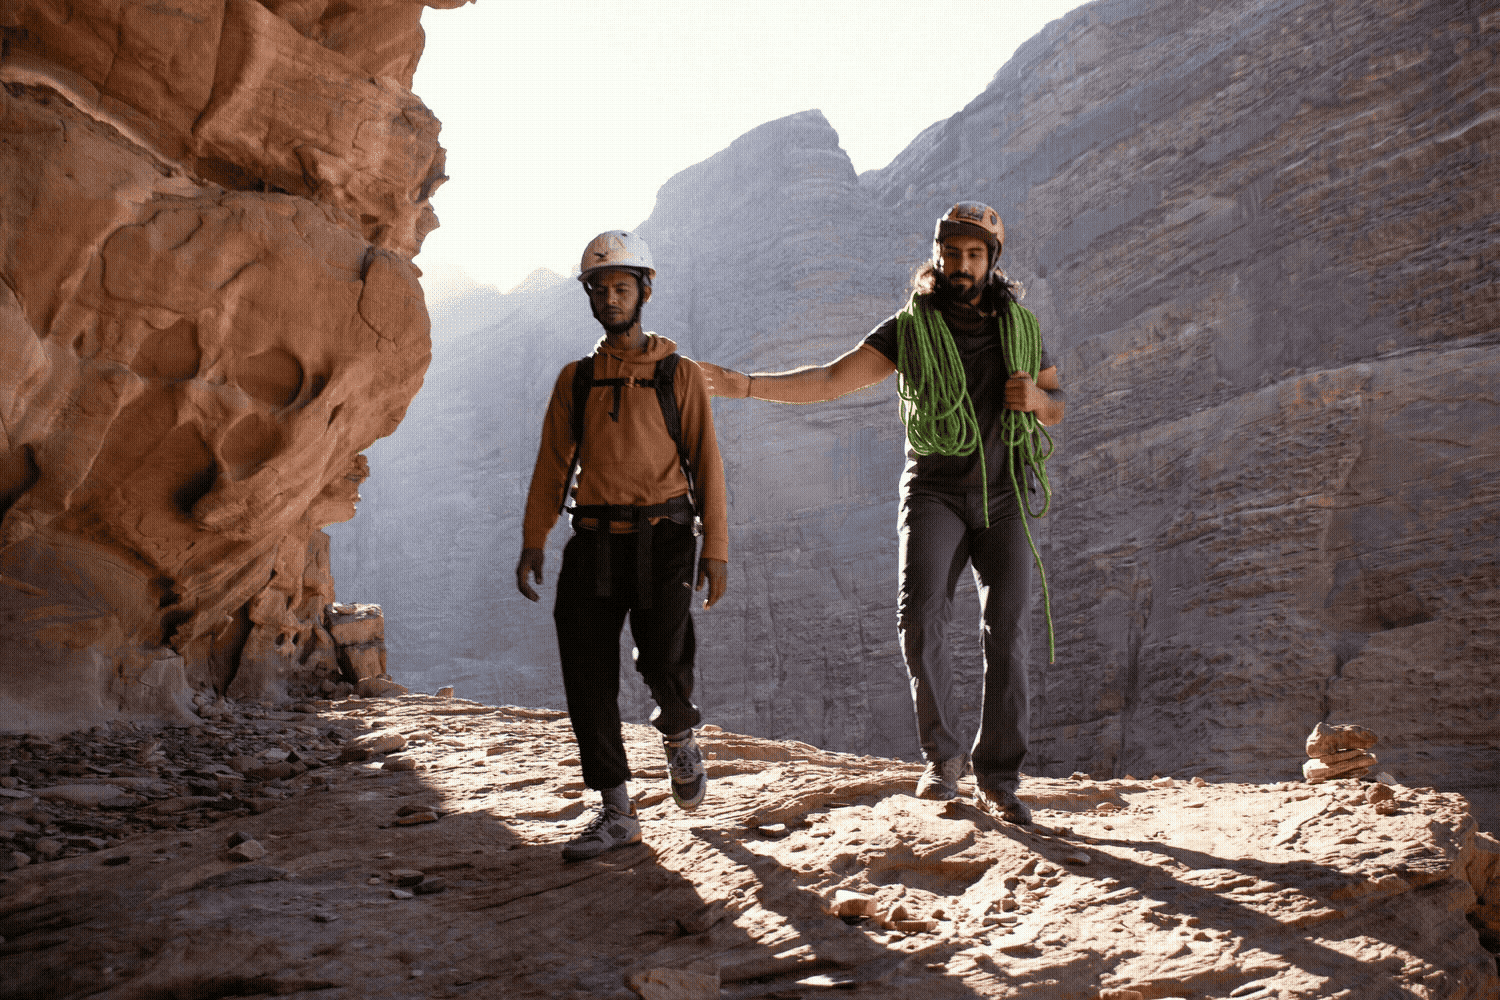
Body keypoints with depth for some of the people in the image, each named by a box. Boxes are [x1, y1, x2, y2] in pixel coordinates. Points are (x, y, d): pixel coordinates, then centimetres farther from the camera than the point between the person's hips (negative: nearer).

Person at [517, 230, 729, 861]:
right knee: (588, 675, -3)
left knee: (663, 662, -15)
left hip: (662, 539, -3)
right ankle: (616, 813, 8)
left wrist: (716, 548, -7)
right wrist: (532, 542, 1)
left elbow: (706, 463, 1)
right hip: (594, 544, 3)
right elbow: (553, 463, 11)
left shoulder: (680, 375, 5)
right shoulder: (575, 380, 13)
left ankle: (678, 735, 22)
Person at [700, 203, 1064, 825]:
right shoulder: (910, 329, -1)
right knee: (920, 612, -22)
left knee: (1007, 633, -7)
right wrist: (745, 384, -19)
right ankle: (943, 756, -3)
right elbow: (829, 380, -8)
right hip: (935, 491, -2)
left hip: (1004, 497, 2)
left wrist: (1035, 397, -9)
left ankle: (998, 781, 4)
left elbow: (1058, 407, 16)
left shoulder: (1020, 326, 6)